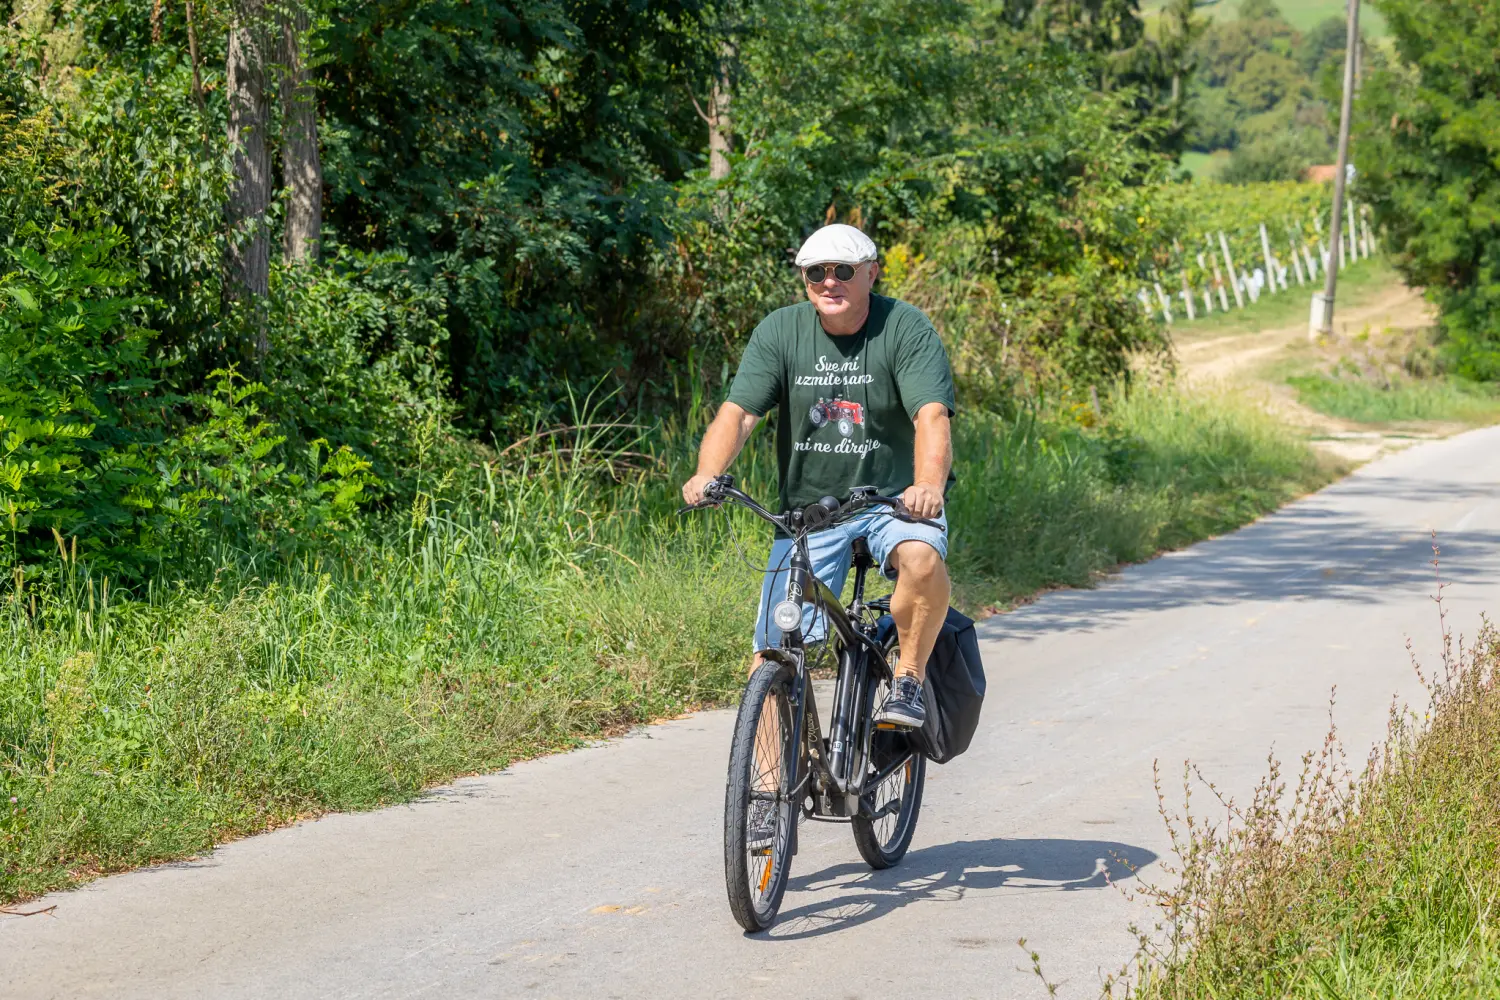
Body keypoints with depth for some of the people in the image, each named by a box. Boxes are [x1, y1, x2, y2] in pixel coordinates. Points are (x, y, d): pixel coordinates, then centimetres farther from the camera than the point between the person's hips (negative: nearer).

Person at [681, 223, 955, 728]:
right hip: (807, 508, 2)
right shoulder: (779, 332, -3)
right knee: (771, 656, -6)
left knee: (922, 559, -36)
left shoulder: (907, 328, -10)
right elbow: (736, 413, -13)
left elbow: (931, 417, -23)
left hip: (894, 500, -2)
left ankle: (908, 679, -12)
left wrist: (928, 485, -44)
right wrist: (707, 476, -33)